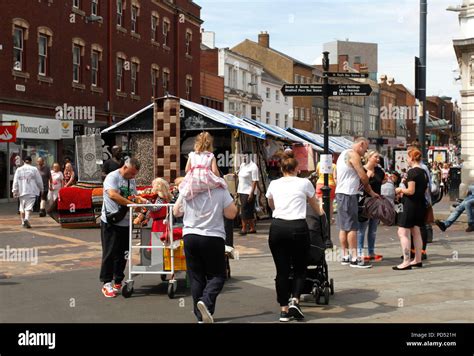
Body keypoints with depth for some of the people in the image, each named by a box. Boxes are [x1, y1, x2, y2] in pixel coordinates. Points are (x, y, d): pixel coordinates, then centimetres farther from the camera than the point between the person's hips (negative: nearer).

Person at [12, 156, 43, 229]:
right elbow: (39, 181, 2)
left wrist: (14, 191, 5)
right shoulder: (34, 169, -1)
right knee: (29, 206, -6)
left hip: (21, 191, 3)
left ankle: (23, 222, 19)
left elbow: (15, 181, 2)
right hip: (31, 191, -3)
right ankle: (26, 219, -28)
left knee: (22, 207, 14)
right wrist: (41, 189, 15)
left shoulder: (19, 170, 5)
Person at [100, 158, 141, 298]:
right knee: (110, 253, -3)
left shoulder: (132, 181, 15)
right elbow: (113, 195, -25)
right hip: (111, 222, -7)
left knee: (122, 254, 9)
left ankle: (118, 282, 19)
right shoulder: (112, 177, -10)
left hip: (125, 222, 7)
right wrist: (131, 204, -27)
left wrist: (139, 200, -6)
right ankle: (106, 284, 3)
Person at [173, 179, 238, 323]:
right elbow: (231, 214, -3)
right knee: (217, 275, 10)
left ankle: (201, 316, 10)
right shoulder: (220, 190, -7)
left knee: (196, 277, 10)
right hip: (213, 237, -3)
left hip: (190, 237, 3)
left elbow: (176, 212, 12)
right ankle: (206, 301, -16)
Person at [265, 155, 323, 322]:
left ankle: (284, 309, 9)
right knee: (300, 269, 12)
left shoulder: (274, 184, 15)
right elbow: (315, 205, 27)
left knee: (282, 270, 8)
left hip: (277, 227, 2)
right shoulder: (304, 183, 9)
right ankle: (294, 301, -6)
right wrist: (322, 214, 50)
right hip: (298, 227, -2)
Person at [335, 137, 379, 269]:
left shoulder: (344, 154, 20)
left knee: (344, 227, 12)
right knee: (352, 227, -8)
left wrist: (370, 191, 16)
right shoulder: (353, 154, -11)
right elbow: (363, 176, -14)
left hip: (340, 193, 10)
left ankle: (345, 256, 17)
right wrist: (369, 190, 6)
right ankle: (354, 258, -7)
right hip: (348, 194, -10)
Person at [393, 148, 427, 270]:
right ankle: (418, 260, 18)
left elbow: (411, 191, -21)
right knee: (416, 232, 15)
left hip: (411, 205, -9)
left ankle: (406, 262, -10)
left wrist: (400, 189, -3)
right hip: (421, 204, 9)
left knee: (402, 232, -6)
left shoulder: (412, 172, -15)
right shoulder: (424, 172, 11)